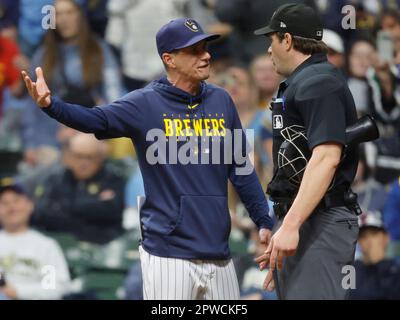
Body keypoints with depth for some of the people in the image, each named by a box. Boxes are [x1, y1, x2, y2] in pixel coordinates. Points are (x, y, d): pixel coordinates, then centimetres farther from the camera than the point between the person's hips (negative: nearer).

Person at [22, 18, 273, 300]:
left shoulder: (221, 101, 10)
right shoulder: (146, 104, -4)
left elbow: (241, 168, 13)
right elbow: (96, 120, -18)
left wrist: (264, 221, 9)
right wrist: (50, 105, -36)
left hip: (218, 254, 5)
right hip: (168, 253, -5)